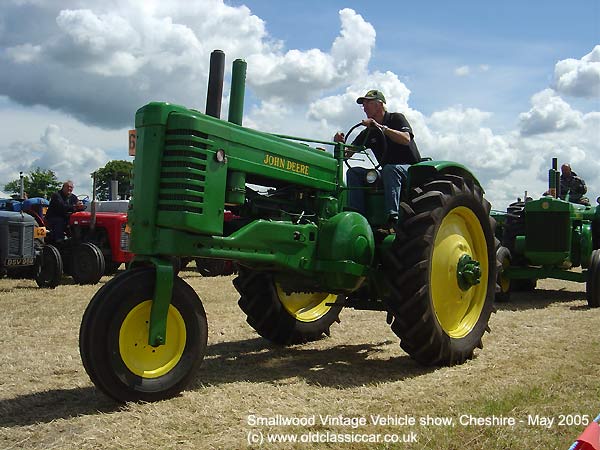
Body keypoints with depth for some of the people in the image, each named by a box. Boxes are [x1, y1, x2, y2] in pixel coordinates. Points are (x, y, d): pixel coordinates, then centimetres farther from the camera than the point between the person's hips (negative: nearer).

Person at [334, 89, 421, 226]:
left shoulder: (396, 118, -2)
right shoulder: (369, 132, 13)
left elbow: (406, 139, -23)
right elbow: (348, 153, 7)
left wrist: (381, 127, -28)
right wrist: (340, 144, -15)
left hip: (411, 169, -5)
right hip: (386, 172, 6)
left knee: (389, 169, -37)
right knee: (354, 172, -12)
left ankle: (392, 216, -43)